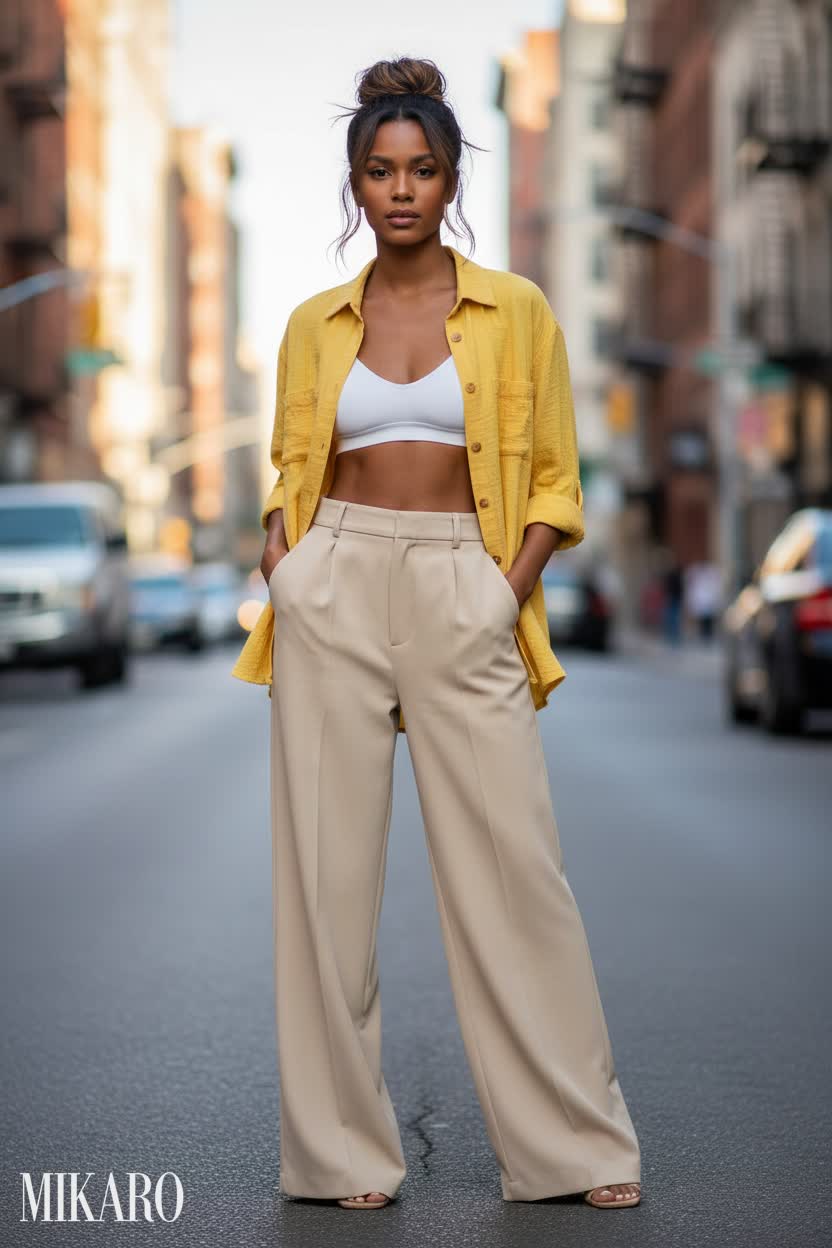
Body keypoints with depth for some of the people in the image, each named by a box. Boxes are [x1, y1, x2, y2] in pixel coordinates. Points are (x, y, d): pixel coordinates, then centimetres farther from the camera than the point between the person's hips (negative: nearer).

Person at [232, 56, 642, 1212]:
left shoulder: (516, 311, 5)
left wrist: (515, 584, -9)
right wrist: (280, 558, -4)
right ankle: (345, 1147, 13)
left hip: (463, 593, -1)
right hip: (335, 589, 2)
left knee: (515, 865, -3)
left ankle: (576, 1140, 10)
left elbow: (554, 478, 6)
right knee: (328, 863, 2)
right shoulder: (314, 323, 10)